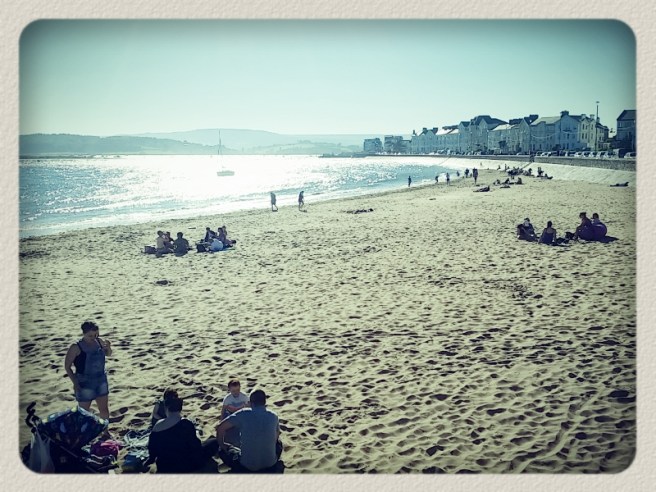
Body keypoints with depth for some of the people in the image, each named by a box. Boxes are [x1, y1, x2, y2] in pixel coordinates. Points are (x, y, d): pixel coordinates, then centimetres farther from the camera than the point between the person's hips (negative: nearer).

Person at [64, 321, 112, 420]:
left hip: (101, 380, 5)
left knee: (104, 410, 13)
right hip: (85, 383, -5)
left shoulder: (100, 342, -4)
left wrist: (108, 348, -9)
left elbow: (108, 354, 15)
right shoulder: (76, 347, -18)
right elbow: (67, 366, -11)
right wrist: (75, 382, -19)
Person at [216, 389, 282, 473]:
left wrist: (221, 445, 10)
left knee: (222, 449, 21)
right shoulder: (273, 416, -1)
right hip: (270, 467, 3)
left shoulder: (243, 414, -10)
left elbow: (220, 428, -7)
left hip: (247, 467, -3)